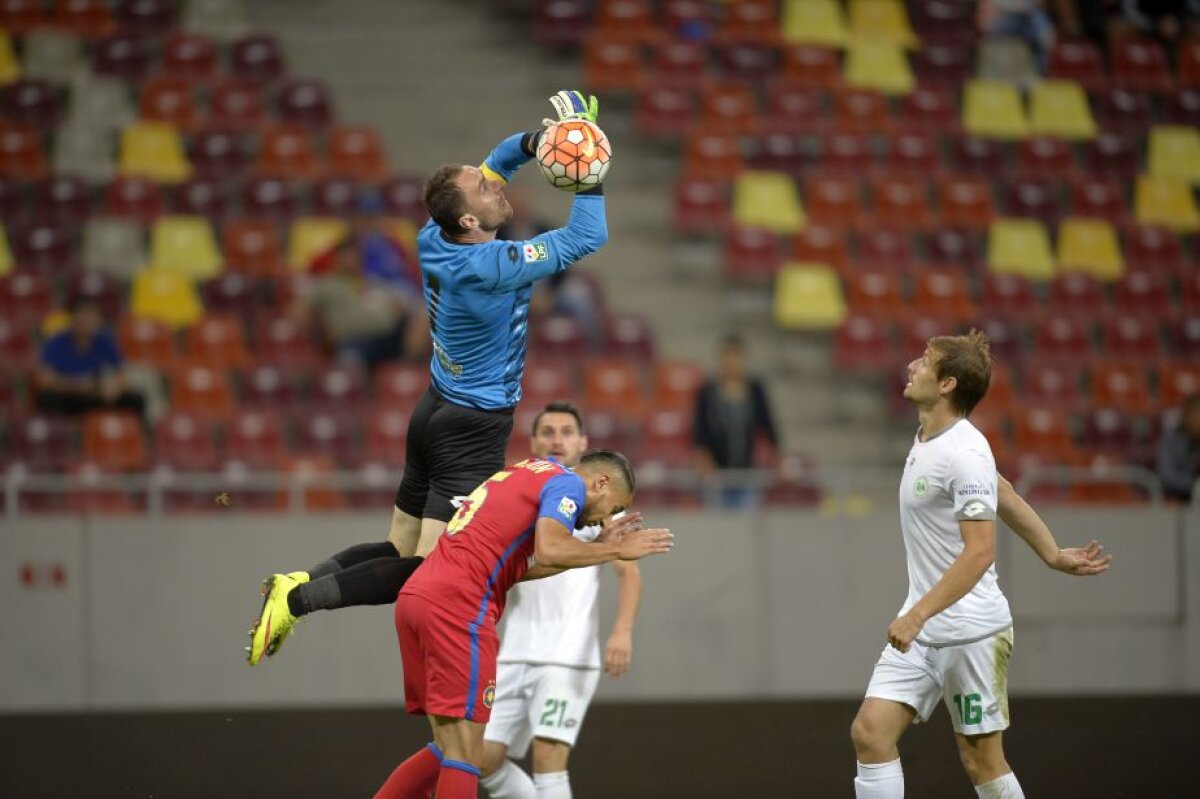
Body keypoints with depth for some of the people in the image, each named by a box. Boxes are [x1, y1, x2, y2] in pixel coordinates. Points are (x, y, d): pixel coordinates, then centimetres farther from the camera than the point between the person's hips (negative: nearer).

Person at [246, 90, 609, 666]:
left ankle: (297, 583, 3)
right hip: (473, 430, -9)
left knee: (400, 550, 16)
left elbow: (491, 166, 14)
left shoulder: (433, 239, -3)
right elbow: (588, 236, -19)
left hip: (437, 411, 9)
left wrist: (529, 142, -1)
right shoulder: (492, 268, -25)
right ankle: (299, 599, -16)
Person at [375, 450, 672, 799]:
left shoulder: (528, 473, 28)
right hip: (457, 603, -9)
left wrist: (598, 546, 26)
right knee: (464, 754, -9)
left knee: (448, 750, 15)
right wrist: (616, 550, -4)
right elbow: (549, 551, -17)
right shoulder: (568, 483, 1)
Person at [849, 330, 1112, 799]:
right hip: (921, 628, 8)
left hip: (970, 631, -8)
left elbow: (979, 552, -26)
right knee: (870, 732, -6)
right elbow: (1004, 495, 21)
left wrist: (918, 614, -32)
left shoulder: (964, 453, -20)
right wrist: (1053, 555, 26)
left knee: (982, 760, 2)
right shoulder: (928, 440, 9)